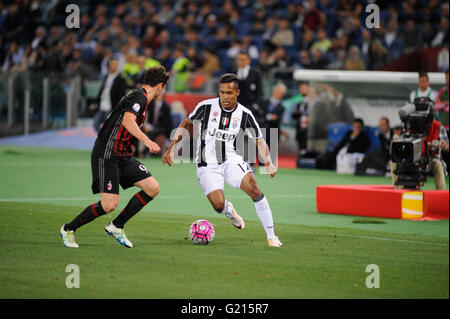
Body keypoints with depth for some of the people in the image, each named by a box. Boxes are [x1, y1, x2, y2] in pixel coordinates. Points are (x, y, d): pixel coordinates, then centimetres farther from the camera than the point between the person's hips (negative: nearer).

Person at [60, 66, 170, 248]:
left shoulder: (141, 97, 18)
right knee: (110, 204, -16)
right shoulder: (139, 97, -12)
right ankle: (68, 229, 5)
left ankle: (116, 226, 9)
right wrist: (146, 141, -39)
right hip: (107, 154, -10)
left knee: (153, 188, -1)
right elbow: (127, 120, -30)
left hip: (124, 157, 10)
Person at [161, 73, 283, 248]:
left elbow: (259, 141, 4)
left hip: (231, 160, 1)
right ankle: (229, 211, 24)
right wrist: (171, 148, 2)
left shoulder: (245, 114, -4)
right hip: (207, 165, -1)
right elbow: (186, 124, 8)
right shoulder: (206, 107, -8)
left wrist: (268, 162, -12)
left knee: (254, 188, -24)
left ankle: (271, 237, -16)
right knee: (219, 206, -18)